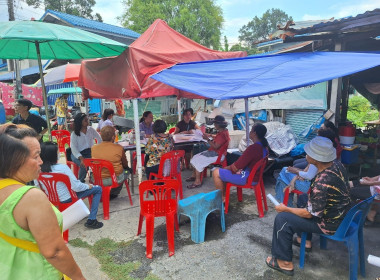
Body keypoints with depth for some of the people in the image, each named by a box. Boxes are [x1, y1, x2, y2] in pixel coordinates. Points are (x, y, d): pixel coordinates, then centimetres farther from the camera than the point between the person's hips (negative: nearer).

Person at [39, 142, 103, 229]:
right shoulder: (62, 168, -29)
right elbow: (76, 187, -25)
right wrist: (88, 186, -5)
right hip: (67, 199, -7)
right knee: (98, 189, 5)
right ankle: (91, 220, 1)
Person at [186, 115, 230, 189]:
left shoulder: (222, 134, -23)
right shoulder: (223, 131, 8)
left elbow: (215, 146, -26)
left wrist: (207, 139, -19)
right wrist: (210, 136, 16)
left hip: (217, 154, -11)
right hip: (213, 152, 11)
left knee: (198, 161, -17)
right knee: (195, 157, 7)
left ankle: (198, 181, -10)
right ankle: (194, 175, 16)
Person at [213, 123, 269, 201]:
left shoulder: (253, 148, -27)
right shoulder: (264, 146, 2)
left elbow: (236, 167, -23)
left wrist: (225, 168, -3)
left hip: (248, 178, -10)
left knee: (216, 172, -5)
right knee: (226, 170, 23)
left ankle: (222, 198, 8)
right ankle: (224, 194, 24)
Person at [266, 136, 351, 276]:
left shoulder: (321, 184, -35)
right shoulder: (337, 164, -11)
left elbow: (310, 214, -23)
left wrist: (285, 209, -9)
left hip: (330, 224, -8)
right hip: (343, 213, 9)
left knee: (282, 219, -6)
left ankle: (284, 262, 9)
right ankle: (306, 240, 38)